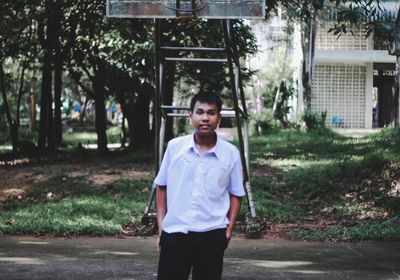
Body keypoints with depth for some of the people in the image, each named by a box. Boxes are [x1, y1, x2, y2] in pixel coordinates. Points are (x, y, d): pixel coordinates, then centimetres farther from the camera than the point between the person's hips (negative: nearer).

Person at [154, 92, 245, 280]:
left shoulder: (230, 153, -2)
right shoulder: (174, 146, -1)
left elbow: (236, 194, 7)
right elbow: (161, 187, 8)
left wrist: (229, 228, -2)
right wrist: (160, 225, 4)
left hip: (211, 235, 0)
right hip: (174, 232, 0)